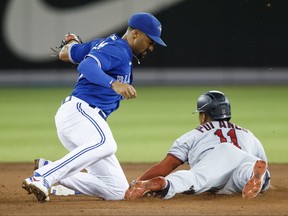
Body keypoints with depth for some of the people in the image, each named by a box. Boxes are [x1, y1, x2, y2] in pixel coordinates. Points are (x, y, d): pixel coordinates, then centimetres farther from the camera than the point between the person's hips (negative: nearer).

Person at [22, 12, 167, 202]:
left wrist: (71, 42, 49)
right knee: (105, 144, -43)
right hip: (78, 110, -10)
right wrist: (113, 83, -40)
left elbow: (64, 54, 28)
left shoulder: (104, 44, 23)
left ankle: (49, 171, 7)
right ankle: (42, 177, -38)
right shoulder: (117, 50, -7)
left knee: (118, 191, 2)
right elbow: (86, 66, -26)